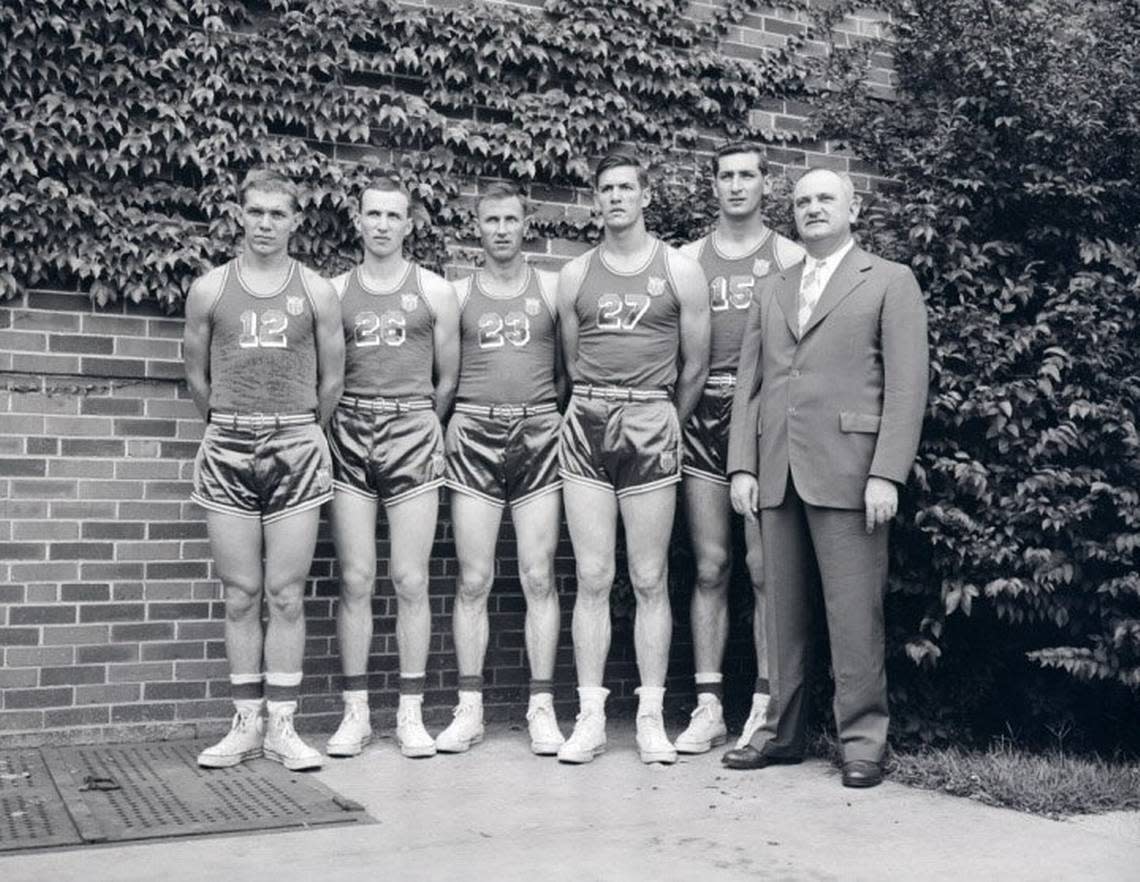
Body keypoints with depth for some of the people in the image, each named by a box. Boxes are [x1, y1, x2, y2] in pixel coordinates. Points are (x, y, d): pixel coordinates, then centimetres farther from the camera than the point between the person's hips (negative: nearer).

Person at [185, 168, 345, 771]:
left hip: (296, 449, -1)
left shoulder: (317, 293, 5)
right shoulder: (209, 290, 6)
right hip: (227, 449, 1)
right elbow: (197, 376, 14)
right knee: (240, 596, 4)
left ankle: (282, 727, 6)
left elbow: (332, 381, 11)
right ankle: (246, 723, 12)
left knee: (286, 596, 0)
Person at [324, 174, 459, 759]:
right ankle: (355, 712, 8)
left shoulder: (434, 292, 8)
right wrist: (349, 424, 4)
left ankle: (411, 713, 6)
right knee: (355, 580, 0)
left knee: (410, 581, -1)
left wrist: (418, 427, 11)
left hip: (413, 433, -1)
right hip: (349, 436, 1)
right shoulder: (334, 291, 9)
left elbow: (447, 378, 11)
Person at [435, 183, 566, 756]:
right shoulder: (457, 294, 10)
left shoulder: (552, 288, 9)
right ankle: (469, 710, 7)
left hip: (538, 434, 0)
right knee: (473, 580, 0)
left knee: (539, 578, -2)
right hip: (474, 435, 0)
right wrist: (451, 418, 1)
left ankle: (542, 709, 5)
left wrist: (558, 414, 3)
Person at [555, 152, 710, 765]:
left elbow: (694, 365, 9)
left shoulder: (681, 272, 4)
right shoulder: (574, 276, 10)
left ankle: (651, 718, 8)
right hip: (587, 422, 2)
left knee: (650, 580, 1)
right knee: (592, 578, 0)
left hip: (652, 425, -1)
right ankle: (590, 718, 5)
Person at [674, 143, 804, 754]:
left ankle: (766, 708, 5)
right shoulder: (686, 260, 14)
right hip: (702, 418, 2)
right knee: (710, 567, 3)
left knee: (764, 569, -4)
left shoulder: (789, 258, 7)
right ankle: (708, 706, 8)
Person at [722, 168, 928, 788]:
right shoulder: (772, 291, 21)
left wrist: (886, 474, -12)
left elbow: (906, 385, -3)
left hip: (846, 473, -5)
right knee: (783, 610, 8)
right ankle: (782, 732, 17)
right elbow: (748, 383, 16)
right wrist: (741, 465, 4)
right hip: (777, 474, 5)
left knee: (854, 613, -4)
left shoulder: (890, 282, 6)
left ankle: (862, 741, 6)